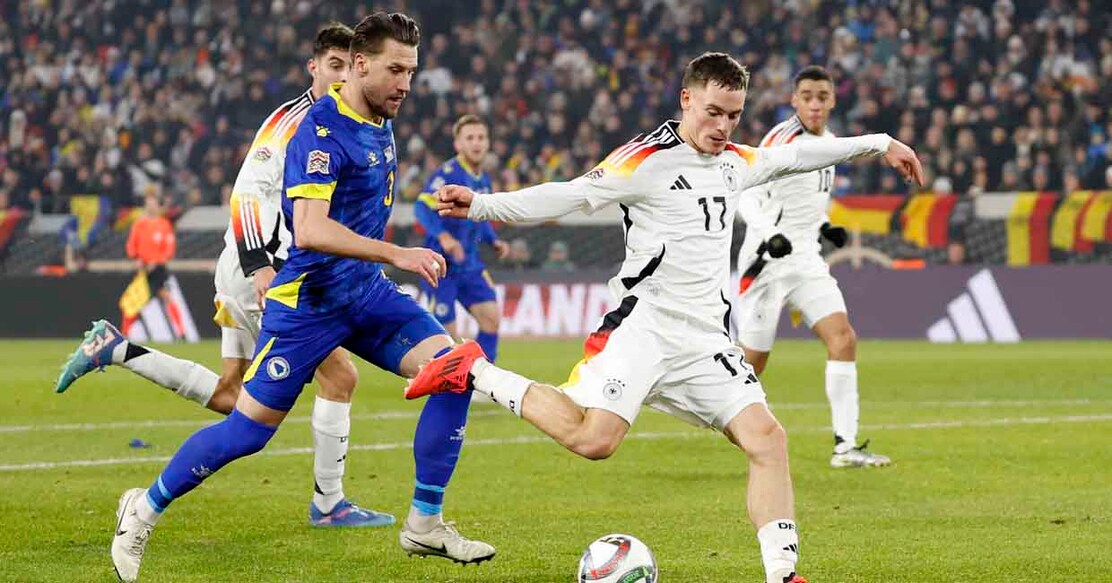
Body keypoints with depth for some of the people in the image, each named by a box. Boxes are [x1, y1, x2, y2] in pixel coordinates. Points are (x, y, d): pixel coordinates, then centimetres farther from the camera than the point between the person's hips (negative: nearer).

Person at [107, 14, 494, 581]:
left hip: (365, 292, 7)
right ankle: (145, 509, 20)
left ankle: (425, 523, -2)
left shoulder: (379, 121, 6)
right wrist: (398, 254, -36)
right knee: (249, 428, -2)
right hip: (308, 300, -7)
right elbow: (310, 230, -33)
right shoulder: (321, 130, -21)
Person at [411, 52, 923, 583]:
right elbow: (568, 197, -12)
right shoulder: (646, 160, -7)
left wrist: (877, 144, 37)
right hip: (645, 324, -7)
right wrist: (480, 206, -24)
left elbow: (795, 156, 31)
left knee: (766, 438, -7)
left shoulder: (736, 162, 15)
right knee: (593, 438, -23)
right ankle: (474, 372, -5)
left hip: (706, 340, 7)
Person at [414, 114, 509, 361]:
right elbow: (423, 207, -24)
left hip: (470, 264, 7)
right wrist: (443, 236, -38)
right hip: (442, 265, -7)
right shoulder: (448, 173, -14)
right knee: (445, 332, -5)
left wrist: (494, 241, 10)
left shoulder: (484, 180, 11)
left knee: (491, 318, -5)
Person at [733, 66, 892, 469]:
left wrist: (824, 227, 10)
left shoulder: (828, 142, 12)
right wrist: (768, 234, -34)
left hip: (806, 261, 7)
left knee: (843, 338, -11)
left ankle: (845, 446, -12)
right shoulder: (782, 139, -13)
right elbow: (746, 196, -19)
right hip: (767, 263, -7)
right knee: (753, 360, -2)